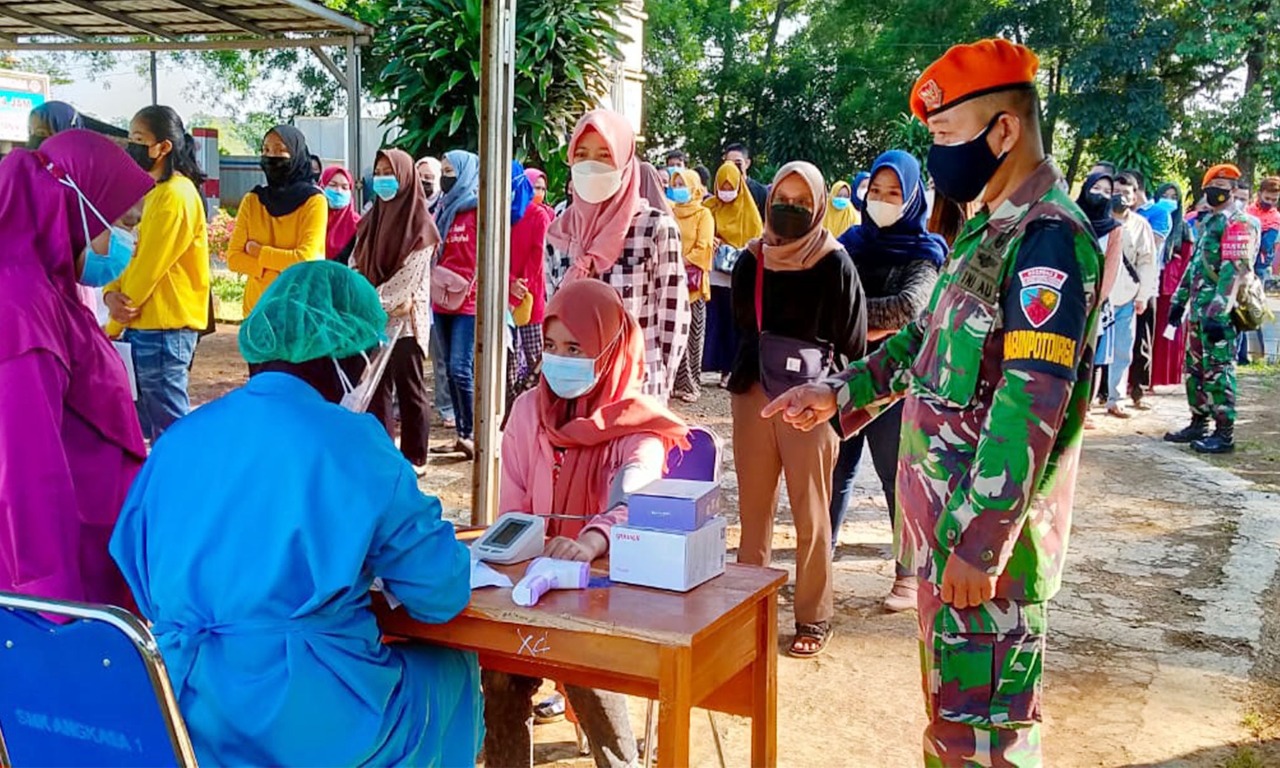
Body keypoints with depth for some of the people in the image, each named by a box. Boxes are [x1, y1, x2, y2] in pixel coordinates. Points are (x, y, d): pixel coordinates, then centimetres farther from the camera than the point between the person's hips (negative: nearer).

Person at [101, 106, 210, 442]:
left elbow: (149, 267, -16)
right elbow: (137, 260, 14)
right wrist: (112, 293, -6)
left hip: (164, 329, -10)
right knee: (150, 424, 16)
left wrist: (112, 327, -8)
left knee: (169, 429, -5)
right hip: (148, 326, 10)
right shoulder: (157, 191, 16)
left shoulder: (175, 195, -15)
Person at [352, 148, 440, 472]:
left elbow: (409, 275, -14)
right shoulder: (373, 218, 13)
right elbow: (356, 264, 9)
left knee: (409, 389, 2)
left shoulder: (420, 223, -7)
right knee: (375, 388, 9)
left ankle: (415, 458, 10)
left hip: (403, 321, -6)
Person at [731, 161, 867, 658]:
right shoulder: (752, 260, 6)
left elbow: (852, 342, -3)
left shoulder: (834, 264, -5)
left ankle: (814, 618, 15)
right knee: (753, 508, 11)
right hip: (754, 397, 4)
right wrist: (757, 371, 4)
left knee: (811, 515, 4)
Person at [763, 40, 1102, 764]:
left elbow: (1031, 407, -24)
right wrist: (841, 391, 17)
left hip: (987, 521, -9)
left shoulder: (1047, 237, -18)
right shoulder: (990, 228, 13)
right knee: (952, 702, 21)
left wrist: (979, 542, -24)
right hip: (945, 508, 9)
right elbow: (930, 337, 23)